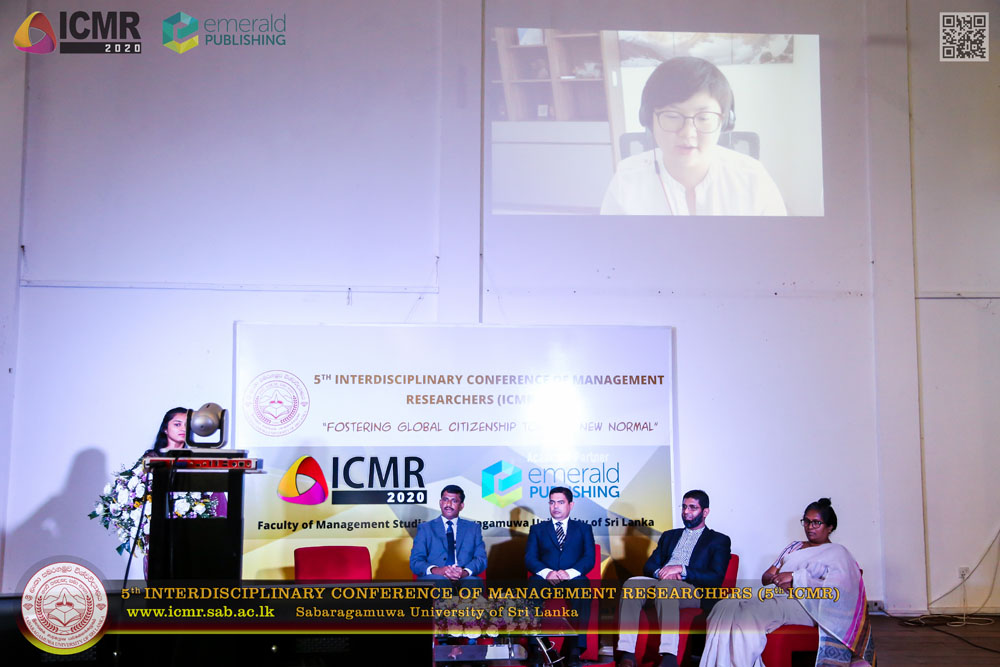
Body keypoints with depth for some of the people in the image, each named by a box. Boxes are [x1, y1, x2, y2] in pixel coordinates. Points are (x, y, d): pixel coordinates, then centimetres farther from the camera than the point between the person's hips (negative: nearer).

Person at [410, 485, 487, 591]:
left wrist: (465, 572, -15)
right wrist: (436, 570, -17)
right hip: (435, 579, -1)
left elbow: (481, 559, 10)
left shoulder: (473, 528, 23)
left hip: (465, 579, 1)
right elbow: (415, 562, 7)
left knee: (474, 582, -36)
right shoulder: (425, 528, 18)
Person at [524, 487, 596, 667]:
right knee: (533, 585, -36)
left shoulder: (583, 528, 21)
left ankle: (575, 649, -39)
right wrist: (546, 572, -15)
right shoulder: (538, 529, 22)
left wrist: (570, 572, -15)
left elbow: (589, 558, 6)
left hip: (573, 579, -1)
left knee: (583, 587, -38)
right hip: (545, 580, 1)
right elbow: (529, 558, 8)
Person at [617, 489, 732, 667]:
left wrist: (680, 569, -14)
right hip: (661, 583, 5)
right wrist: (661, 572, -7)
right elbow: (649, 566, 19)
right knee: (632, 584, -29)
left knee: (665, 585, -39)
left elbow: (716, 578, -1)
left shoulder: (718, 540, 15)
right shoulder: (669, 536, 30)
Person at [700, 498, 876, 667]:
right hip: (775, 597, 7)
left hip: (802, 604, -6)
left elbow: (835, 587, -9)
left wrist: (795, 577, -11)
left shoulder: (837, 553, 12)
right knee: (725, 608, -25)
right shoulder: (794, 547, 30)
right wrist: (776, 578, -1)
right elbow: (765, 577, 24)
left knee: (749, 615, -36)